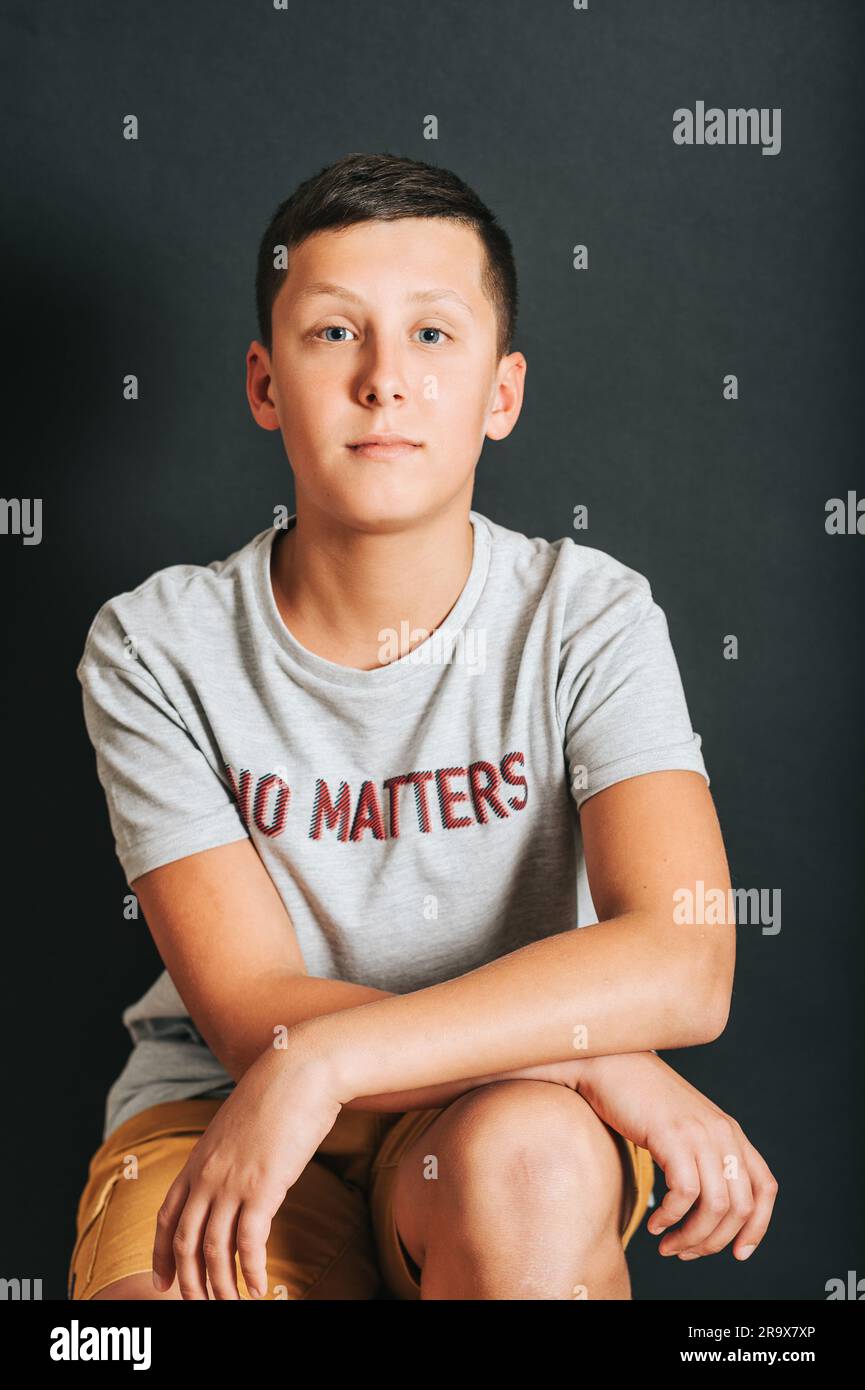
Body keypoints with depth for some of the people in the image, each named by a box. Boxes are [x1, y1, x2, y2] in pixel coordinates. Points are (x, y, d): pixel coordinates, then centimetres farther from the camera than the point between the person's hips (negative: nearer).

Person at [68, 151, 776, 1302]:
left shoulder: (589, 616, -9)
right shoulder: (157, 647, -9)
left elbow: (681, 965, -22)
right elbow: (251, 1014, -15)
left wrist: (322, 1059, -30)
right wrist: (598, 1063, -24)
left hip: (513, 1110, 1)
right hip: (216, 1115, 0)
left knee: (524, 1156, -34)